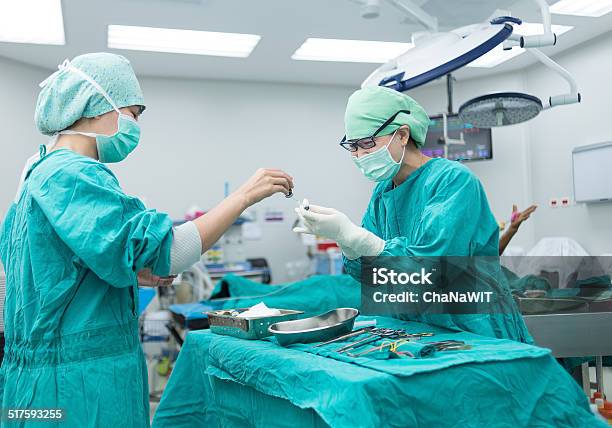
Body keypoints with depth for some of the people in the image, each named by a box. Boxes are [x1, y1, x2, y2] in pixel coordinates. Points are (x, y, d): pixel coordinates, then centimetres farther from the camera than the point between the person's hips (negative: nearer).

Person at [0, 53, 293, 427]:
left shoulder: (40, 171, 12)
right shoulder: (71, 174, -19)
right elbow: (162, 252, -29)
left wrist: (131, 270, 11)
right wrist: (244, 195, -23)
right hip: (79, 382, -10)